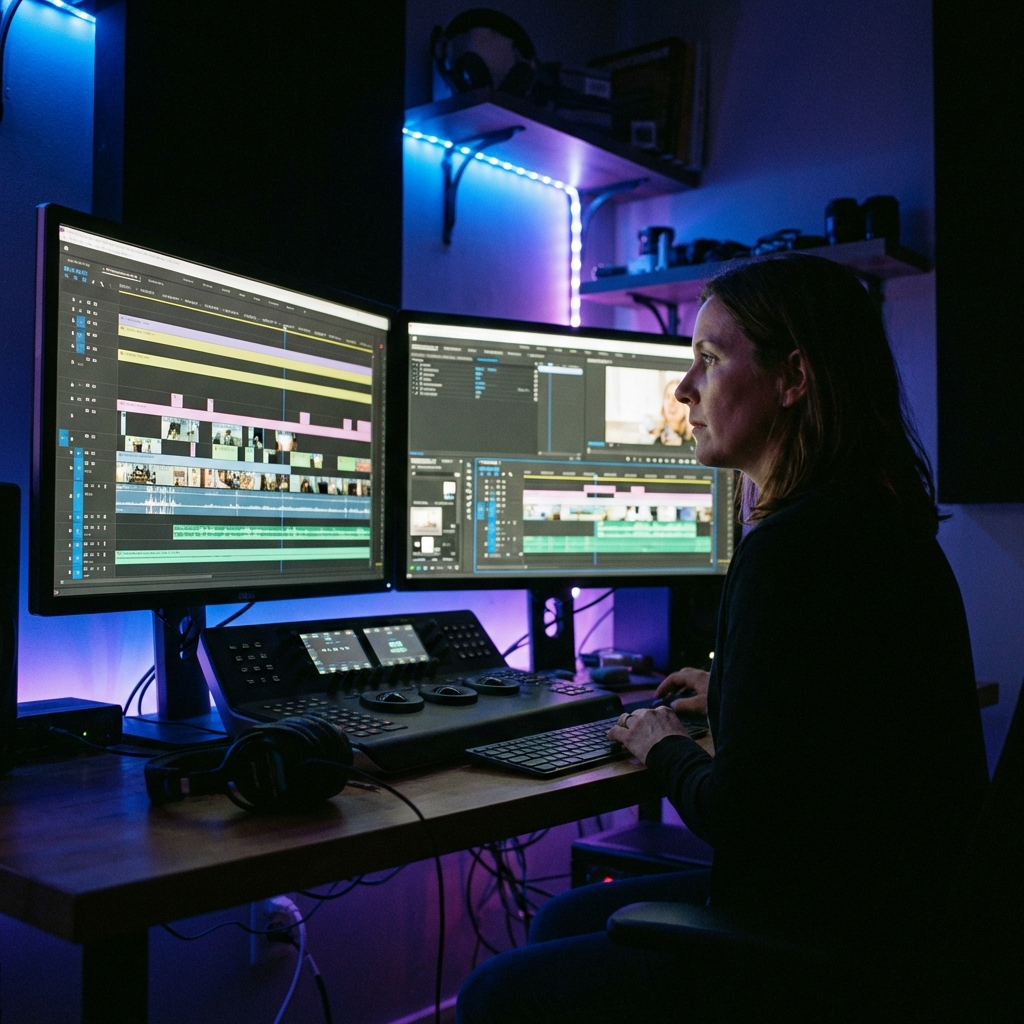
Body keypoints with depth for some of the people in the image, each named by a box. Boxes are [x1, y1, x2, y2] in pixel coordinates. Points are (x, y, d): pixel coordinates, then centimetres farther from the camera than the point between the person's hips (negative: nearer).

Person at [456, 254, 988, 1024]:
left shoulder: (796, 547, -25)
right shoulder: (883, 522, 7)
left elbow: (737, 812, -22)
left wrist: (666, 749, -2)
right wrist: (733, 694, 26)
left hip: (826, 958, -10)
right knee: (559, 923, 21)